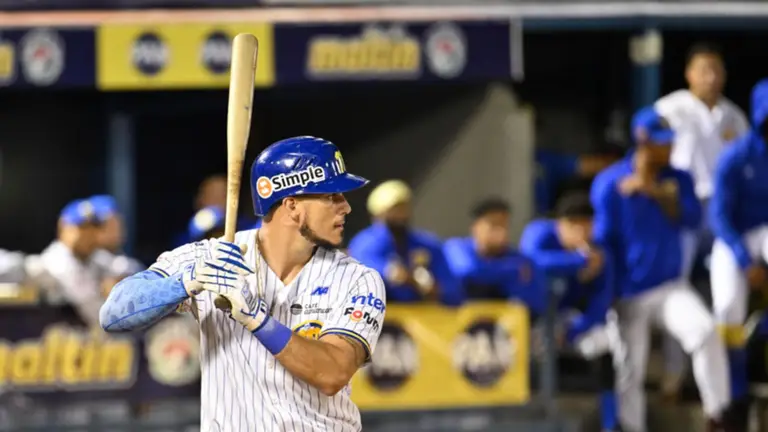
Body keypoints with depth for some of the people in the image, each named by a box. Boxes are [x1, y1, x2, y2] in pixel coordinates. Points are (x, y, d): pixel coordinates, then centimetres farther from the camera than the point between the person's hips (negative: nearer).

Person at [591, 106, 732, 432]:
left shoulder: (678, 180, 3)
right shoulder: (609, 184, -7)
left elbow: (691, 218, -13)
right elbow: (602, 241, -4)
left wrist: (655, 192, -21)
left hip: (671, 287, 1)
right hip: (628, 294, -1)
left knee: (705, 331, -24)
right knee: (629, 375, 0)